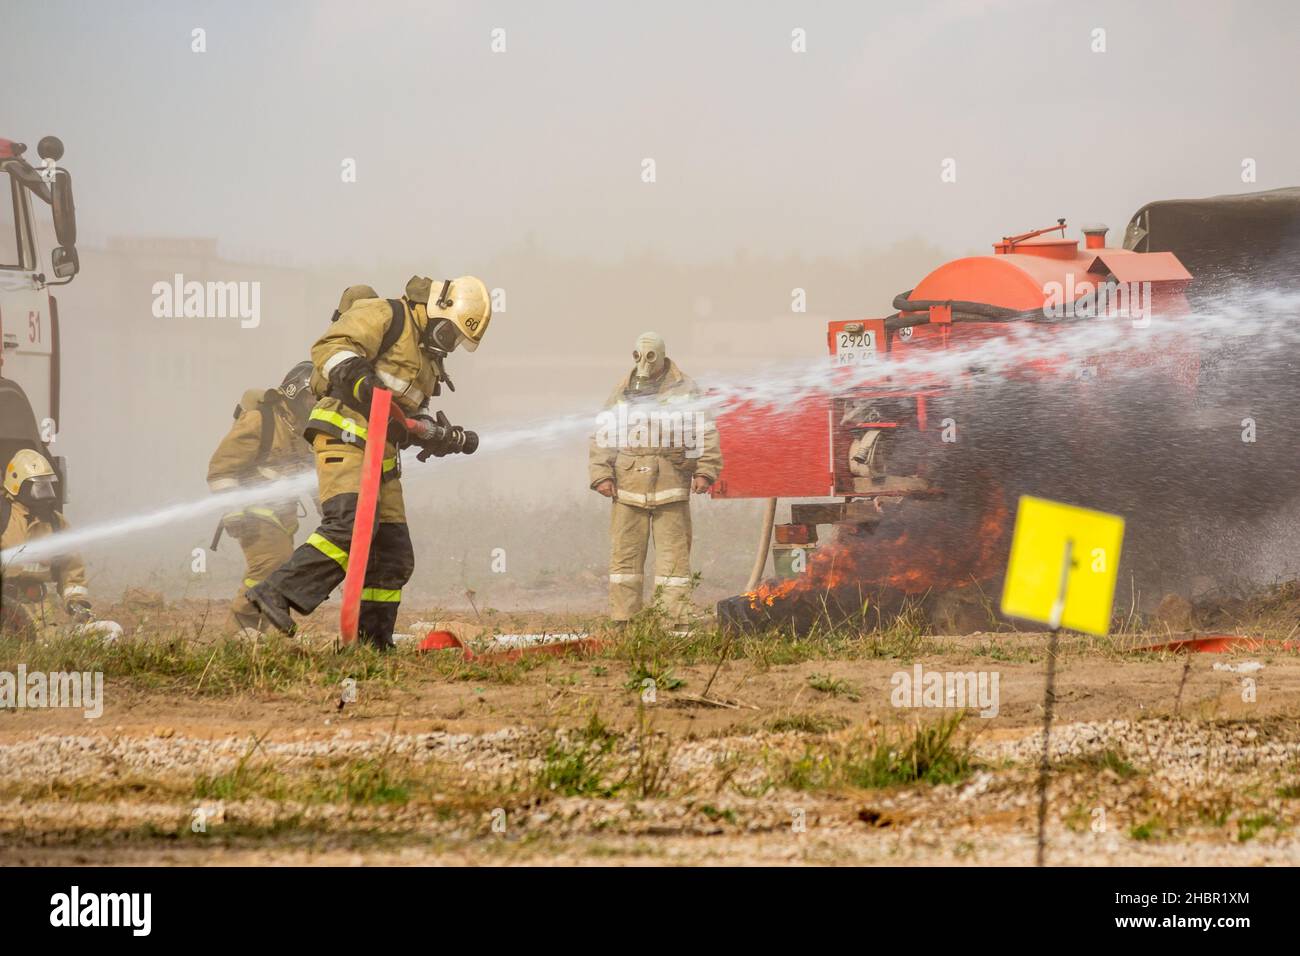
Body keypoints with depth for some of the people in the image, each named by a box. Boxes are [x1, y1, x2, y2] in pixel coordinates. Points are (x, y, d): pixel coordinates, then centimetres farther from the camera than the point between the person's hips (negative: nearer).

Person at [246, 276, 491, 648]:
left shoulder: (427, 357, 26)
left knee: (394, 554, 7)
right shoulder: (386, 316, -3)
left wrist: (452, 438, 19)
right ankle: (277, 592, -31)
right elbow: (330, 347, -17)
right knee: (352, 525, -29)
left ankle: (373, 642, 13)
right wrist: (358, 377, -34)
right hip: (345, 436, -10)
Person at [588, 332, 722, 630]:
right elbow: (603, 437, 13)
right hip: (628, 490, 2)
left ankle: (678, 622, 0)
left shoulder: (684, 391, 4)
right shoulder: (622, 393, 11)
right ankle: (622, 622, 7)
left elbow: (705, 433, 1)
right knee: (625, 555, 2)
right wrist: (601, 475, 2)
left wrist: (705, 471, -10)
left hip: (670, 488, -2)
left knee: (674, 555, -2)